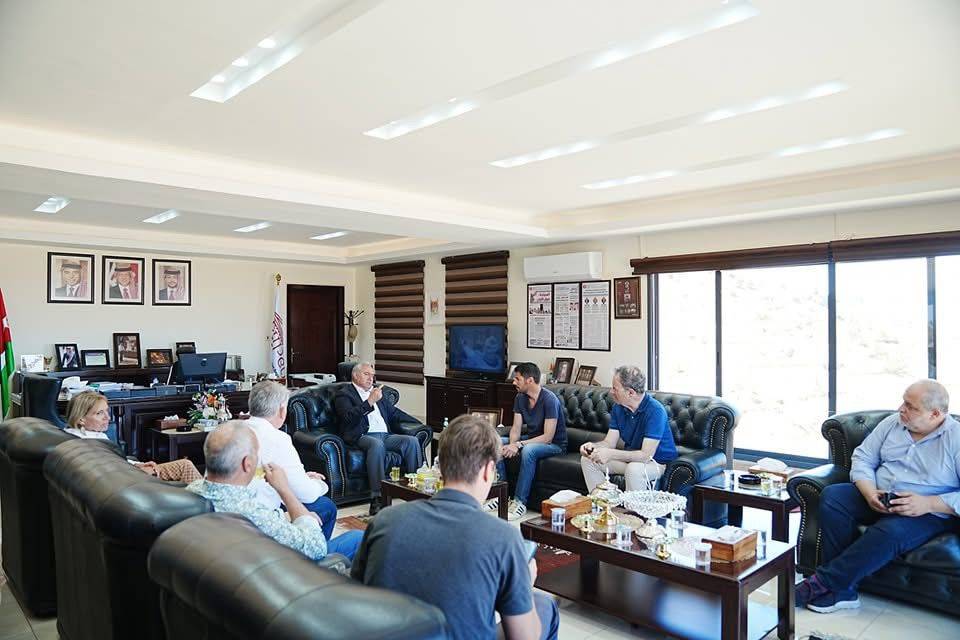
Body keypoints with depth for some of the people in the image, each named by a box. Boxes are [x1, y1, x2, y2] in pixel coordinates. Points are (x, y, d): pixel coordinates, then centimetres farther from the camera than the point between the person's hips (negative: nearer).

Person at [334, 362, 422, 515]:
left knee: (412, 440, -19)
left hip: (385, 435, 6)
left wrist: (419, 423, 21)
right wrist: (369, 402, -19)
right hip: (362, 437, -6)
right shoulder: (344, 394, 8)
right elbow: (349, 418, -10)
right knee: (377, 444, -38)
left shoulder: (377, 391, 27)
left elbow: (394, 412, 30)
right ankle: (376, 499, -37)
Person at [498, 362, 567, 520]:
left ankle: (520, 502, -28)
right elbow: (516, 427, 0)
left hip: (555, 444, -8)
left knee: (528, 450, -38)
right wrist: (512, 444, -23)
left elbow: (548, 437, -26)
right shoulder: (520, 398, 0)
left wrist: (519, 445, -30)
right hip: (531, 439, 8)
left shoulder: (549, 399, -23)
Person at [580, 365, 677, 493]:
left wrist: (610, 454, -36)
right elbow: (609, 442, -3)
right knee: (587, 460, -4)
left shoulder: (655, 411, -26)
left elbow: (646, 455, -30)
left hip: (657, 462, -7)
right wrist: (593, 446, -25)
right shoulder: (618, 407, -3)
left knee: (634, 469, -38)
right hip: (631, 457, 7)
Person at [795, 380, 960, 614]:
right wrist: (869, 492, -11)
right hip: (877, 499, 5)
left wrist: (927, 504, -23)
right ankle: (842, 591, -22)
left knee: (889, 532, -36)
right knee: (832, 496, -21)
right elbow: (862, 458, 7)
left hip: (928, 513, -5)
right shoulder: (893, 422, 7)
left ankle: (821, 583, -25)